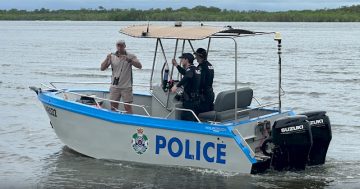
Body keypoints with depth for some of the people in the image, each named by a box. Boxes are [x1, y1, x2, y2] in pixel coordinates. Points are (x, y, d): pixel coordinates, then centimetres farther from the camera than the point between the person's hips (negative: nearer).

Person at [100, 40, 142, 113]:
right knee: (113, 107, 7)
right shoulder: (112, 57, 5)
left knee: (128, 107, -5)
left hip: (126, 86, -2)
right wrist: (107, 59, -16)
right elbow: (102, 68, 2)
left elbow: (139, 66, -14)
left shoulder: (131, 56, 0)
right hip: (115, 86, 3)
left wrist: (129, 60, -27)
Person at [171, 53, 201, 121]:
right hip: (197, 100, 10)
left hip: (190, 100, -10)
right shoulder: (195, 69, 17)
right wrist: (176, 65, 43)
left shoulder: (190, 69, -13)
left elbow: (188, 77, -37)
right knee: (194, 120, 13)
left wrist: (177, 85, -39)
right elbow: (185, 73, 39)